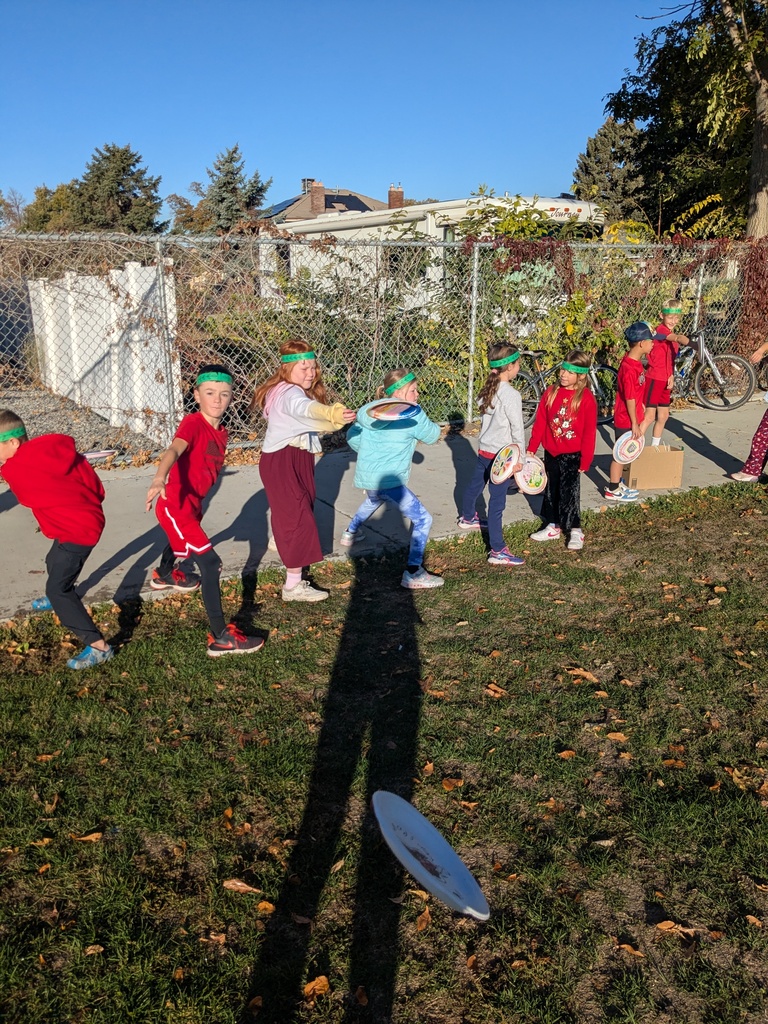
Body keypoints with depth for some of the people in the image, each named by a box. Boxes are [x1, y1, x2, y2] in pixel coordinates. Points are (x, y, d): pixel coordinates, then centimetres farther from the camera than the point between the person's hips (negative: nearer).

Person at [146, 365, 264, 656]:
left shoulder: (220, 432, 4)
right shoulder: (193, 423, -21)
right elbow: (173, 450, -39)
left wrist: (198, 501, 18)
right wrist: (159, 479, -57)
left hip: (193, 502, 10)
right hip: (175, 505, -10)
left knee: (184, 541, 38)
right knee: (210, 562, -18)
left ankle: (163, 575, 72)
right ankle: (220, 638, -14)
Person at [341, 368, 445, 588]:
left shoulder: (370, 410, 7)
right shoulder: (413, 414, -12)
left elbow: (352, 436, 15)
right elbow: (431, 436, 1)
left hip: (366, 475, 8)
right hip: (389, 479, -8)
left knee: (374, 500, 42)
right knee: (422, 520, -5)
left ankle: (350, 533, 61)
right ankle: (413, 574, -11)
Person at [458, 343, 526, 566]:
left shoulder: (487, 389, 4)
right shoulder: (511, 395, -20)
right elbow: (517, 429, -17)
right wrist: (520, 458, -8)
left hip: (483, 449, 9)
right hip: (501, 455, -9)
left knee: (475, 484, 30)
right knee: (497, 502, -7)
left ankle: (467, 518, 56)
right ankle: (498, 551, -3)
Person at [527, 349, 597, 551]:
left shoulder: (586, 398, -12)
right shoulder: (551, 392, 0)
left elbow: (589, 432, -9)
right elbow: (540, 422, 4)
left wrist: (585, 460, -9)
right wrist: (532, 448, 3)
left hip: (571, 455, -5)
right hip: (550, 452, 5)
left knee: (569, 491, -2)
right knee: (551, 489, 14)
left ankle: (575, 531, 10)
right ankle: (553, 526, 28)